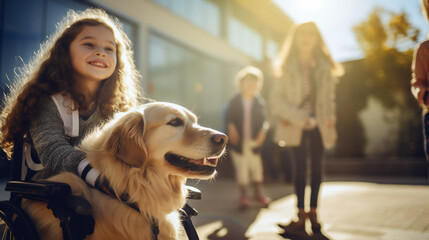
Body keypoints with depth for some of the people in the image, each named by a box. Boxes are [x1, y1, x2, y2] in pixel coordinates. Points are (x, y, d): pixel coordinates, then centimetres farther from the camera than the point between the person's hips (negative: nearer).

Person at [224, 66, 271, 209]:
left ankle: (257, 193, 28)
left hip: (254, 140, 1)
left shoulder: (260, 102, 2)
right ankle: (243, 195, 19)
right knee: (241, 167, 5)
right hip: (239, 141, -1)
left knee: (256, 166, 9)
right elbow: (228, 118, 2)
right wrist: (231, 128, -15)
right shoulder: (234, 101, 2)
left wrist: (262, 131, -17)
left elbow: (264, 119, 0)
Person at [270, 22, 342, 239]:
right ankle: (301, 217, 1)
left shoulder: (324, 68, 11)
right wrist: (288, 115, -12)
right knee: (300, 168, -5)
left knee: (316, 168, 6)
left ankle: (312, 212, 19)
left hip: (318, 125, 3)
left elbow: (329, 97, 15)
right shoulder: (287, 68, 3)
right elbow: (276, 97, 0)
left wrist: (330, 116, 1)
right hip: (296, 127, -3)